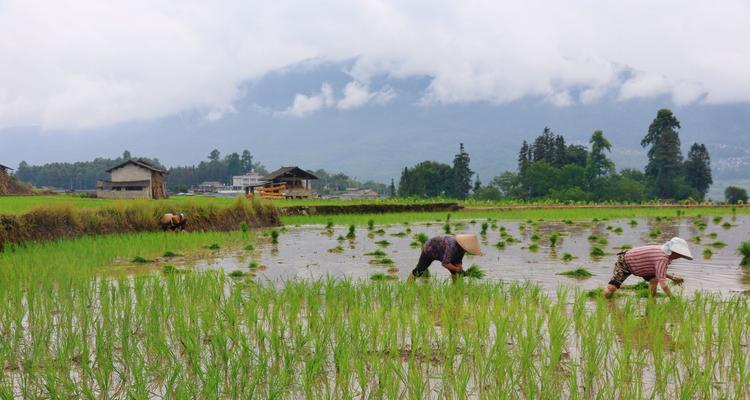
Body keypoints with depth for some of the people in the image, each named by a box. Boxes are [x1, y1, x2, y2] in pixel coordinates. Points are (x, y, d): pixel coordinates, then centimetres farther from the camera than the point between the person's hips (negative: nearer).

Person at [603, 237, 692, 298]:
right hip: (624, 262, -9)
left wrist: (672, 278, 0)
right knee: (611, 289, -20)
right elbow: (662, 282, -41)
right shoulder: (662, 258, -35)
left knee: (654, 280, -7)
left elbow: (658, 272, 10)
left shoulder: (663, 251, -7)